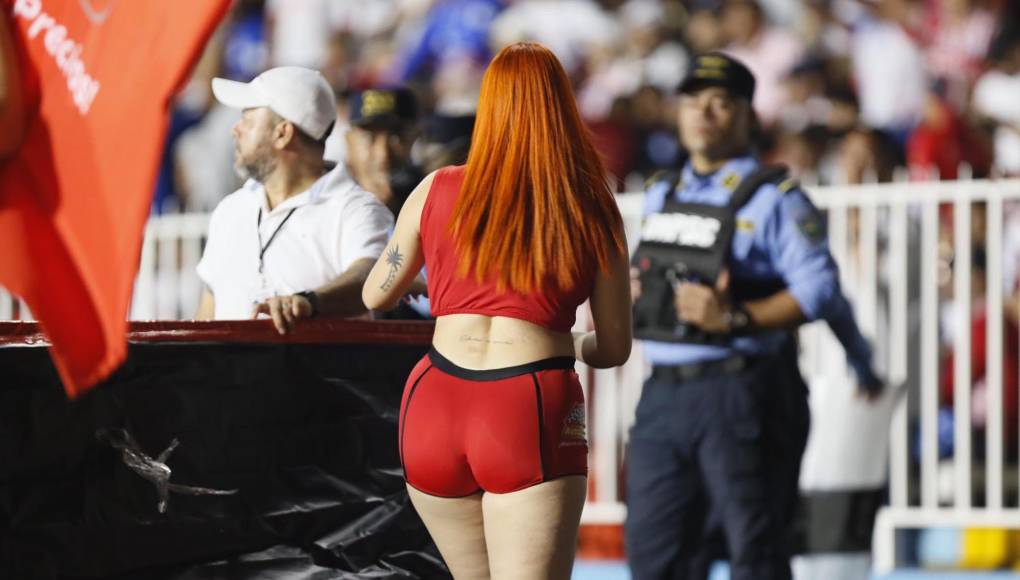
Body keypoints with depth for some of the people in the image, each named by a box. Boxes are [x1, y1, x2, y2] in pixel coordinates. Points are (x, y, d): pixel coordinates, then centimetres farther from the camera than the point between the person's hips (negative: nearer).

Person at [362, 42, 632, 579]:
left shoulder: (436, 191, 9)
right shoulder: (592, 212, 6)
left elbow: (375, 296, 23)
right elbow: (614, 349, 12)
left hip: (435, 403, 3)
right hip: (532, 412, -3)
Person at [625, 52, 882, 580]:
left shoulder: (772, 199, -5)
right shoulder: (661, 196, 18)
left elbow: (819, 289, -15)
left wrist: (735, 319, -24)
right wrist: (630, 293, 9)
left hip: (741, 395, -7)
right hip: (664, 392, 7)